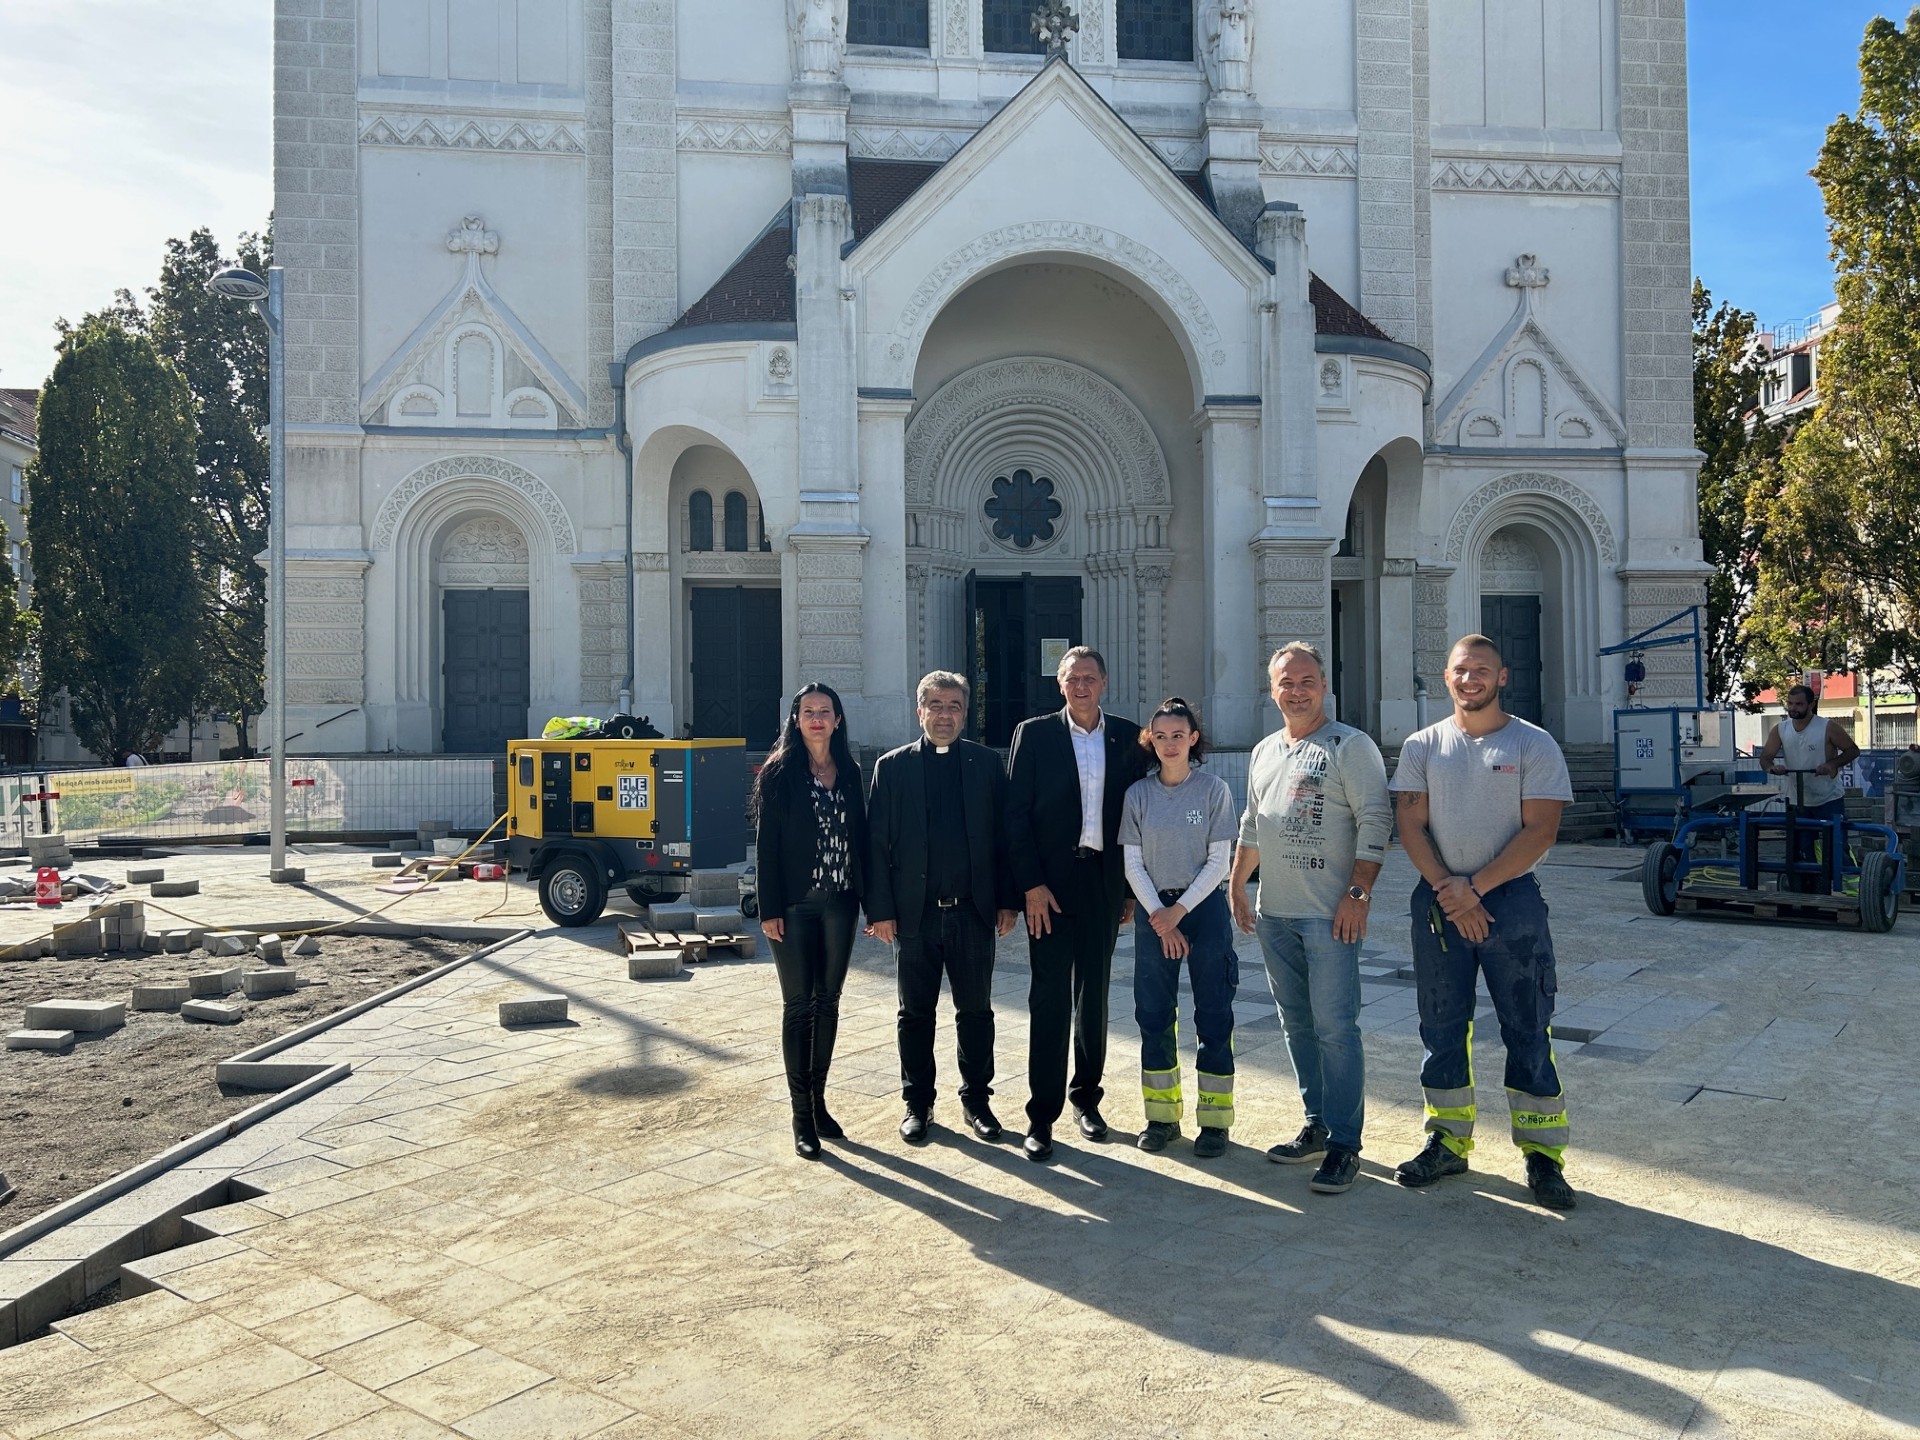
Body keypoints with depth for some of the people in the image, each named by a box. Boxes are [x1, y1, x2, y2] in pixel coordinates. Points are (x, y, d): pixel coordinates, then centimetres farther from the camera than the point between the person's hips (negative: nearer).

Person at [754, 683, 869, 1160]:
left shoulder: (849, 772, 8)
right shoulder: (780, 773, -4)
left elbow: (860, 836, 9)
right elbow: (766, 844, -6)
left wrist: (869, 898, 4)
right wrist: (769, 909, -11)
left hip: (840, 902, 4)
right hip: (795, 905, -4)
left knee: (828, 1002, 11)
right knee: (798, 1005, 1)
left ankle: (819, 1100, 23)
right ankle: (802, 1115, 9)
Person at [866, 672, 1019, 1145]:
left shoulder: (987, 764, 4)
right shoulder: (892, 767, 1)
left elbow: (1004, 834, 4)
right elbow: (877, 843, -1)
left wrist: (1008, 900, 0)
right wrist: (880, 910, -6)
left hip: (973, 910, 1)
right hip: (915, 912, 0)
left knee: (976, 1011, 10)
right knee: (916, 1013, 10)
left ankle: (976, 1099, 25)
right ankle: (917, 1103, 24)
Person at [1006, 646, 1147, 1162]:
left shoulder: (1128, 737, 6)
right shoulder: (1034, 734, 0)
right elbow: (1016, 814, -4)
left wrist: (1132, 886, 4)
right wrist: (1032, 884, -11)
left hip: (1105, 881, 3)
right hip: (1050, 882, -3)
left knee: (1095, 994, 12)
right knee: (1049, 999, -2)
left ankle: (1086, 1098, 26)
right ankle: (1041, 1116, 5)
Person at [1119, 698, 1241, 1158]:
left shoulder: (1214, 789, -3)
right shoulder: (1138, 794, 2)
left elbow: (1219, 862, -5)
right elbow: (1133, 864, 1)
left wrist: (1179, 911, -11)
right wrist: (1159, 917, -9)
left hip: (1204, 907, -2)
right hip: (1153, 912, 2)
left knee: (1213, 1016, 0)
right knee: (1154, 1015, 5)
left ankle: (1214, 1120, 8)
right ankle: (1162, 1116, 16)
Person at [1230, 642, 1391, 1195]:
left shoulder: (1351, 746, -7)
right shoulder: (1263, 752, 15)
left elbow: (1375, 822, -12)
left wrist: (1358, 893, -18)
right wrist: (1236, 886, 20)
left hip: (1330, 916, -7)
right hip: (1275, 915, 7)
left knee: (1335, 1028, -6)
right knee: (1297, 1025, 14)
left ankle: (1344, 1144, 3)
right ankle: (1317, 1125, 26)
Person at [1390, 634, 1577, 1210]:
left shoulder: (1534, 745, -1)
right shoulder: (1422, 746, 7)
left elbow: (1540, 830, -8)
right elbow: (1411, 825, 1)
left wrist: (1475, 888, -14)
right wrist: (1447, 889, -11)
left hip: (1511, 898, -3)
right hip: (1439, 899, 3)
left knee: (1527, 1031, 1)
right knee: (1442, 1028, 10)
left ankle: (1542, 1155, 11)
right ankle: (1448, 1142, 22)